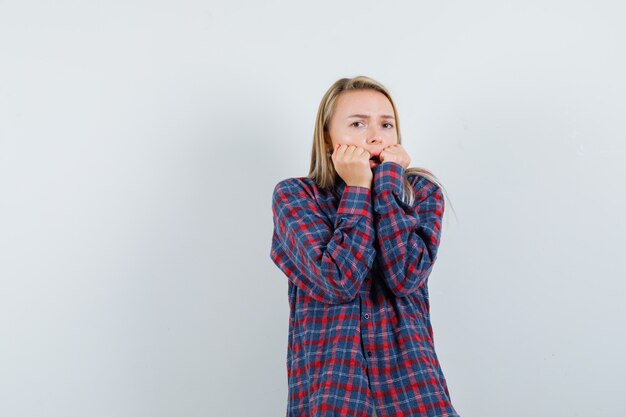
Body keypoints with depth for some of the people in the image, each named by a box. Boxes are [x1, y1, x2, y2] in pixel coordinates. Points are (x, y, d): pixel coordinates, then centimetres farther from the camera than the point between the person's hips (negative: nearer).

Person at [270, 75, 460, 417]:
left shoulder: (421, 191, 5)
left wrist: (389, 178, -8)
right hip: (327, 370, -2)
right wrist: (357, 188, -9)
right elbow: (338, 280, -13)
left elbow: (405, 276, -11)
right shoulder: (295, 195, 0)